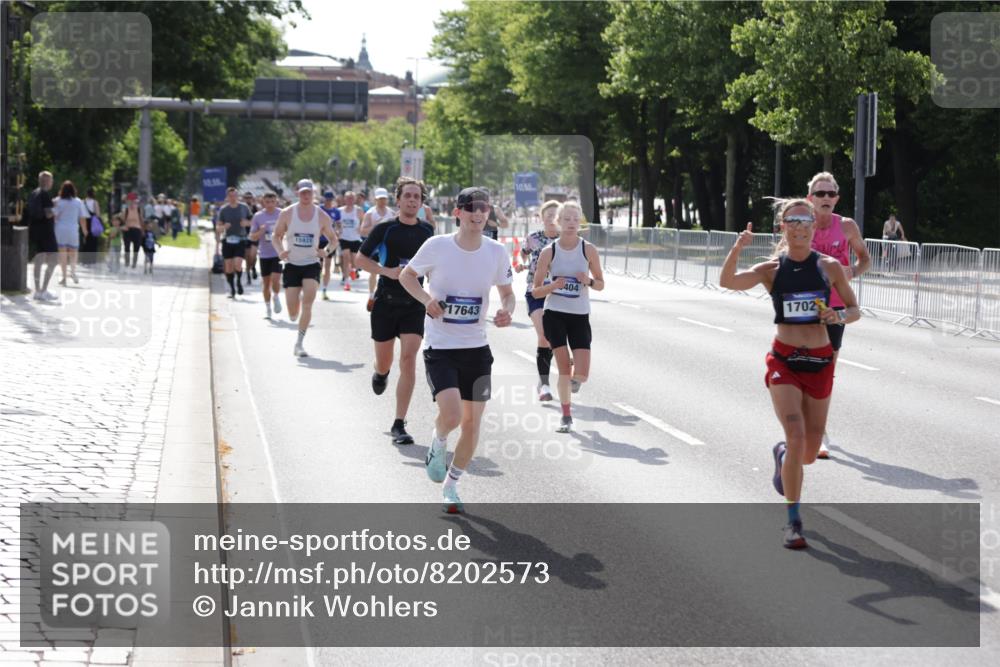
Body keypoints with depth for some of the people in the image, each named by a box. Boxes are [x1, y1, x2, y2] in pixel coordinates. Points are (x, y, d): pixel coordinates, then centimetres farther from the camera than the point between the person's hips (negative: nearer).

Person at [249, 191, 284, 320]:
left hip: (278, 253, -2)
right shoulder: (258, 216, 2)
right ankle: (268, 309, 20)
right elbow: (252, 237, 5)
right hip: (264, 254, 2)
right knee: (266, 283, 7)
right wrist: (260, 232, -15)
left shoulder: (282, 214, -2)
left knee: (275, 279, -15)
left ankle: (276, 297, 15)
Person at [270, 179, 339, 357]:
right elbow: (276, 236, 7)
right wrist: (280, 251, -13)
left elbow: (333, 239, 10)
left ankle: (299, 344, -13)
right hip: (292, 264, 0)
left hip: (311, 264, 0)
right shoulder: (287, 213, -2)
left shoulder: (322, 216, -1)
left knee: (307, 302, -21)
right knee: (292, 314, -1)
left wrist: (326, 251, -11)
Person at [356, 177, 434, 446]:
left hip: (414, 304, 1)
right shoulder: (384, 228, -5)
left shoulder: (427, 231, 4)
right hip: (386, 301, -1)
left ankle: (399, 424, -8)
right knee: (384, 362, 10)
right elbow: (361, 258, -1)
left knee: (408, 359, -13)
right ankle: (381, 373, 52)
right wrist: (387, 271, -15)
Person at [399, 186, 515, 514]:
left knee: (472, 423, 6)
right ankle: (438, 443, 16)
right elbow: (407, 275, 6)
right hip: (440, 347, -3)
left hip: (477, 349, 3)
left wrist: (506, 310, -12)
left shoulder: (497, 252, -3)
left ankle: (451, 487, 27)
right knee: (452, 415, -21)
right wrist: (426, 299, -13)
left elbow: (507, 292, 11)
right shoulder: (437, 246, -10)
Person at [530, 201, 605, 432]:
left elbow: (600, 284, 7)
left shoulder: (589, 250, -3)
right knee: (563, 367, -6)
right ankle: (566, 416, 13)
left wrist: (589, 281, -15)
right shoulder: (549, 252, -5)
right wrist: (553, 285, -20)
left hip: (580, 317, 1)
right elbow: (535, 291, -1)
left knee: (581, 374, -9)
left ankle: (573, 378, 30)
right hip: (554, 314, -1)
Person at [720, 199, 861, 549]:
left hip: (820, 362, 2)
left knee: (809, 452, 9)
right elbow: (728, 282, -18)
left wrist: (838, 316, -14)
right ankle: (793, 520, -7)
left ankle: (782, 455, 48)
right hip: (784, 361, -2)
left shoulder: (830, 267, 1)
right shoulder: (772, 269, -2)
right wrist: (737, 250, -34)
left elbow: (855, 310, 7)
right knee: (796, 436, -20)